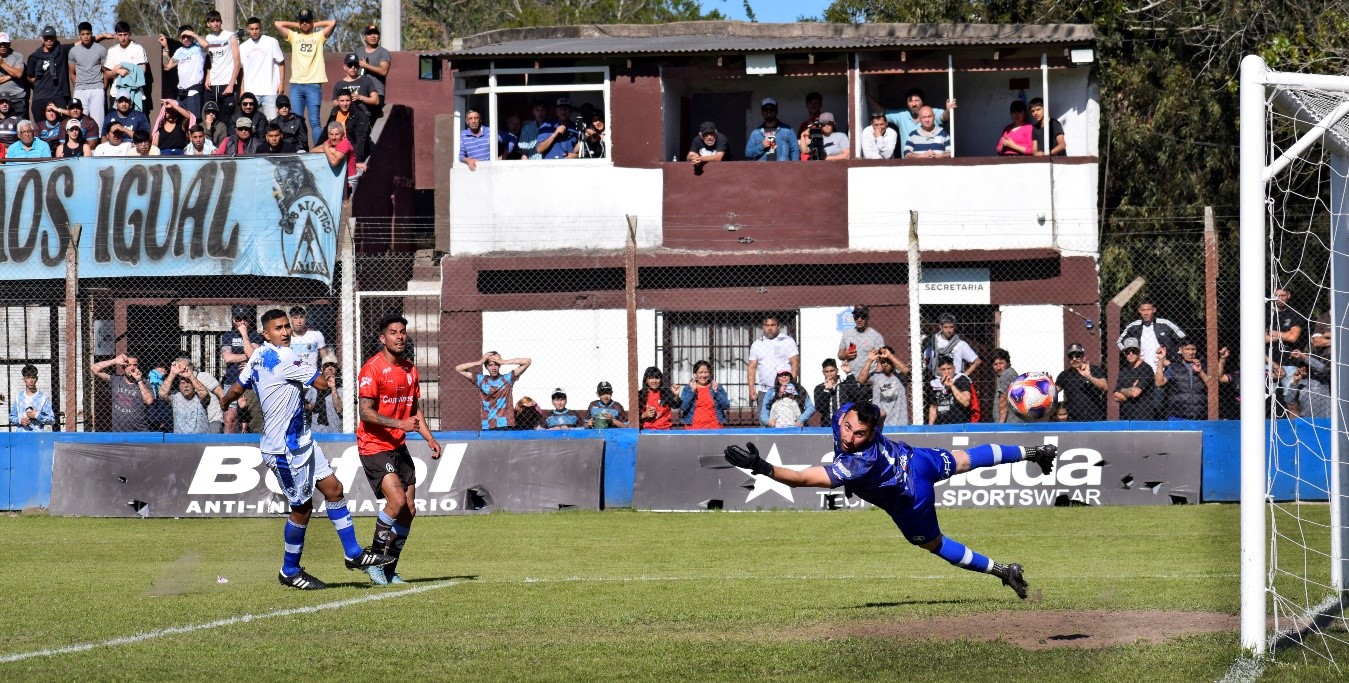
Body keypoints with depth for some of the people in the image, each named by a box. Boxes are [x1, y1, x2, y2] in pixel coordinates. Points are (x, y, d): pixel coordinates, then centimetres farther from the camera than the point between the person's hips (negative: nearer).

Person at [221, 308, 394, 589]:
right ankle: (290, 572, 15)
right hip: (285, 447, -10)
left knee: (333, 488, 11)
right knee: (302, 508, 1)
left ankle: (353, 553, 17)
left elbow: (238, 388, 21)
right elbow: (322, 384, -17)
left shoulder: (257, 357, 8)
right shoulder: (283, 357, -21)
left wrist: (224, 400, 43)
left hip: (300, 440, 10)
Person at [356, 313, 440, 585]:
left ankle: (389, 568, 13)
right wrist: (400, 424, -27)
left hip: (399, 447, 8)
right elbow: (366, 412, -17)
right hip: (374, 447, -8)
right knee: (397, 501, -21)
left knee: (409, 509, 2)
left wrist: (430, 438, 8)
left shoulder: (410, 369, 13)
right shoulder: (372, 368, -11)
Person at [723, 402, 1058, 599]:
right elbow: (876, 415, 2)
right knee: (965, 460, 30)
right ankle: (1031, 453, 55)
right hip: (910, 457, 7)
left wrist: (762, 467, -66)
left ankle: (1004, 572, 32)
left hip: (910, 496, -7)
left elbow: (804, 478, -55)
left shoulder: (857, 465, -46)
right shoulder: (844, 415, -24)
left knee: (934, 544, 18)